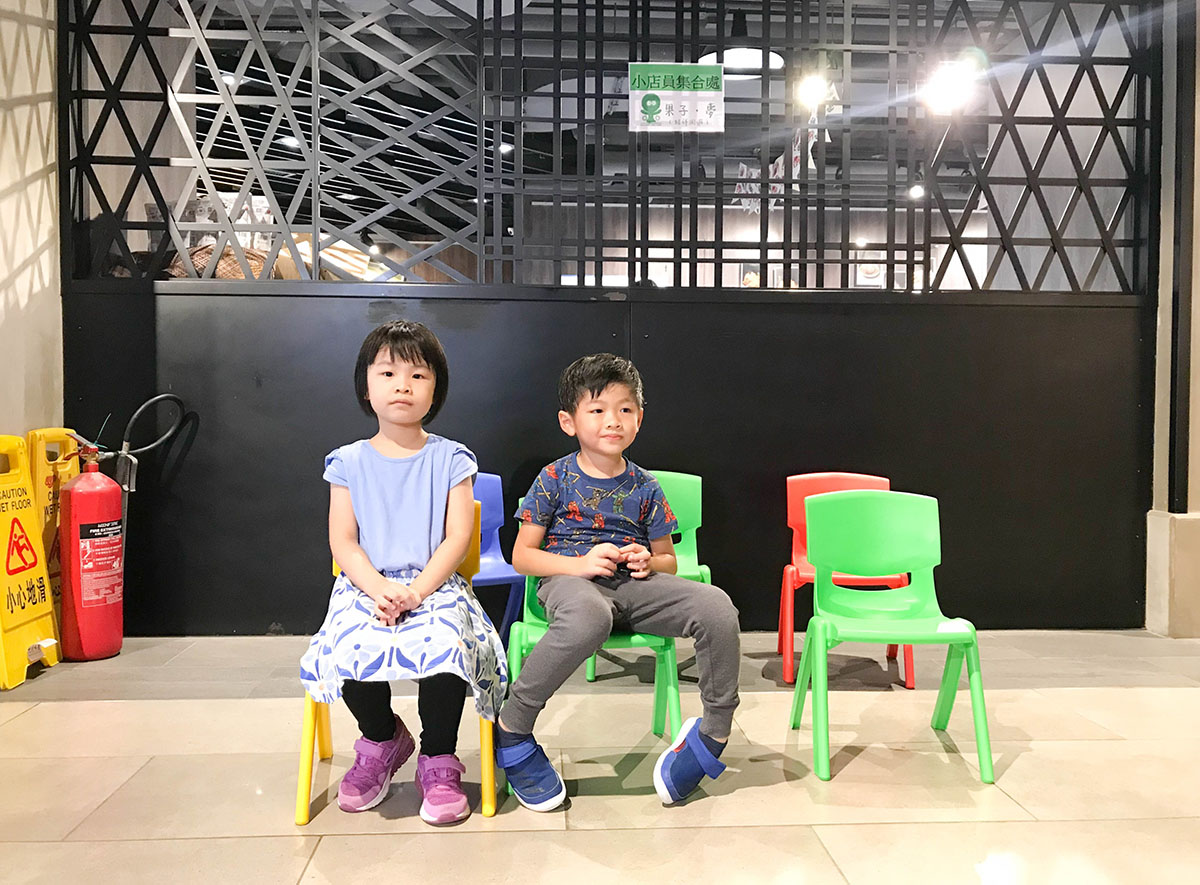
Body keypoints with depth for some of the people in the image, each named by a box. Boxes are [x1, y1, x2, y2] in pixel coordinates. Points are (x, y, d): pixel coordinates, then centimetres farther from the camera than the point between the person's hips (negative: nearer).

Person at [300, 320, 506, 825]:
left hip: (435, 585, -1)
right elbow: (343, 542, 3)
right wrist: (379, 589, -15)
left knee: (447, 646, -31)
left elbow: (457, 538, -2)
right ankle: (382, 739, 6)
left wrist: (417, 592, -16)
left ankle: (438, 761, -5)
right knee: (350, 648, -28)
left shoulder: (449, 459, 6)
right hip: (366, 586, 2)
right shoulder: (350, 462, 9)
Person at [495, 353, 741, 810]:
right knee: (588, 615, -43)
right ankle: (511, 728, -25)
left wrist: (649, 562, -5)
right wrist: (579, 563, -14)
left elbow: (669, 559, 20)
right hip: (570, 579, -3)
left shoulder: (644, 487, 12)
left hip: (635, 584, 4)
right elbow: (522, 555, 2)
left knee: (716, 607, -23)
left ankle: (714, 731, -5)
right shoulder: (555, 478, 4)